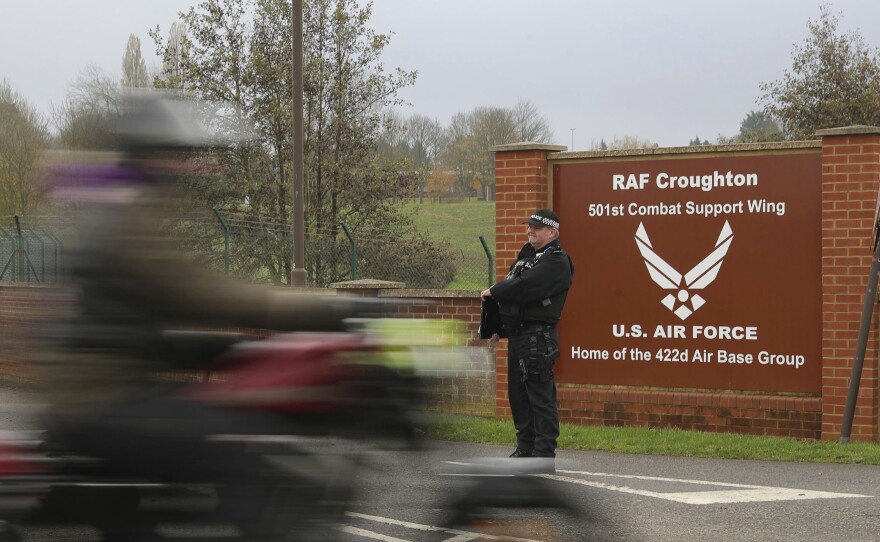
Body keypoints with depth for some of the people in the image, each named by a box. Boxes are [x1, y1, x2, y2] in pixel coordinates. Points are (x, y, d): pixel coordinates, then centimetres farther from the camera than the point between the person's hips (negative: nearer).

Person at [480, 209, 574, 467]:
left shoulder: (556, 261, -11)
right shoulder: (526, 255, 20)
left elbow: (524, 288, -22)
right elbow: (511, 292, 23)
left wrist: (493, 291, -7)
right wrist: (499, 327, 15)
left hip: (539, 338, -10)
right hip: (516, 335, 10)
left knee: (540, 395, -8)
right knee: (517, 394, 13)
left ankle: (544, 453, -6)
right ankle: (525, 448, 22)